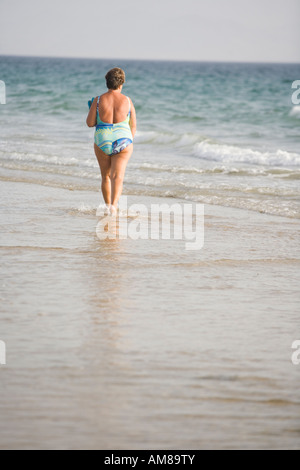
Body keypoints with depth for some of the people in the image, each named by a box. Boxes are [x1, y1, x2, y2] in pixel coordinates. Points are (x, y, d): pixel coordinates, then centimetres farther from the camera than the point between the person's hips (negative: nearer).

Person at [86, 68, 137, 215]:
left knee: (106, 176, 18)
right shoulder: (127, 101, -3)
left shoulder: (98, 100, -6)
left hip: (102, 142, 1)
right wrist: (128, 142, 17)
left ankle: (108, 205, 26)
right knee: (118, 177, -7)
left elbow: (90, 123, -5)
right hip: (122, 142, -1)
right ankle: (114, 205, -27)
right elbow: (133, 125, 3)